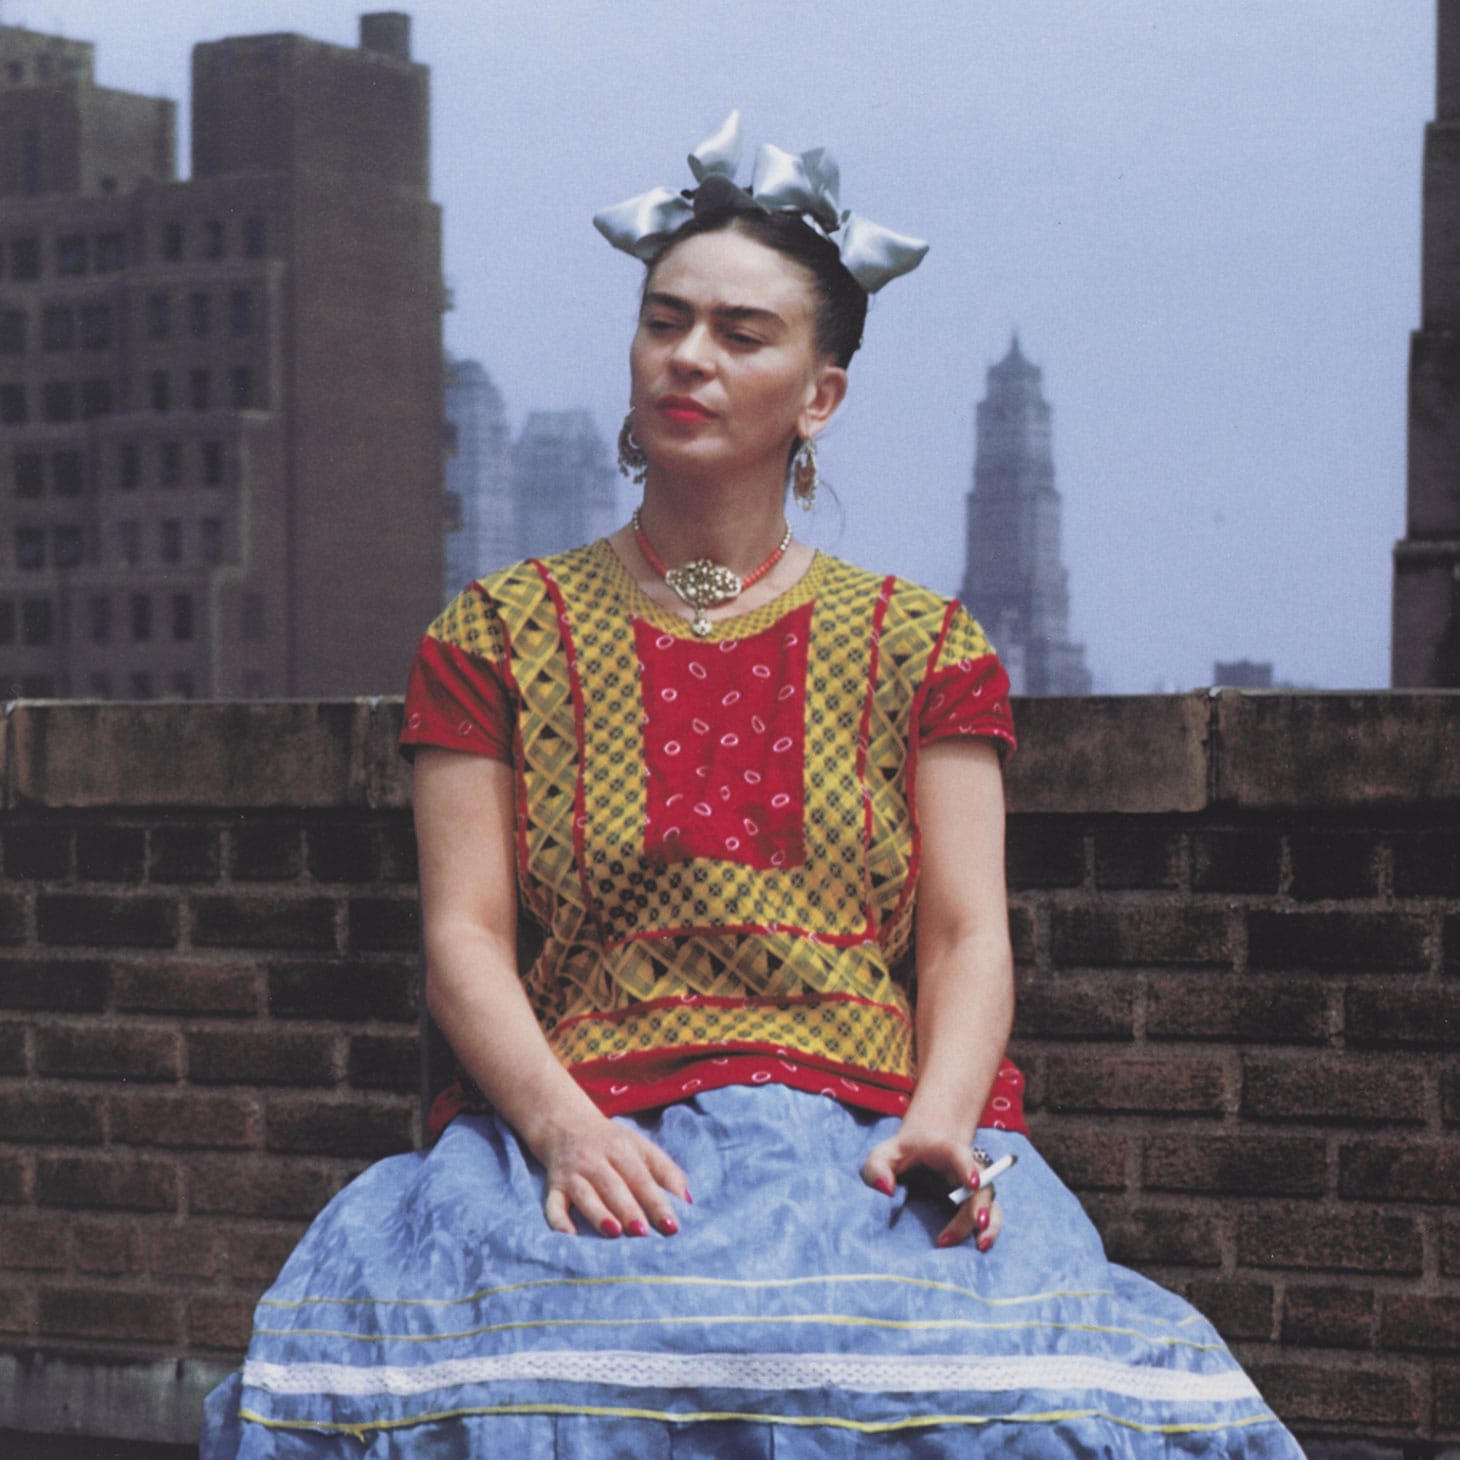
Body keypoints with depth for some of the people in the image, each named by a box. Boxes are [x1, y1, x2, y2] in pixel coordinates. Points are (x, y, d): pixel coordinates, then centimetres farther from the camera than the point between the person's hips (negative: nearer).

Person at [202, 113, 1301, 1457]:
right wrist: (560, 1123, -14)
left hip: (861, 1145, 1)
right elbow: (465, 932, 5)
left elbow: (967, 932, 8)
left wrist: (937, 1122, -13)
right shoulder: (496, 636, 15)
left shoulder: (923, 646, 17)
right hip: (584, 1143, -1)